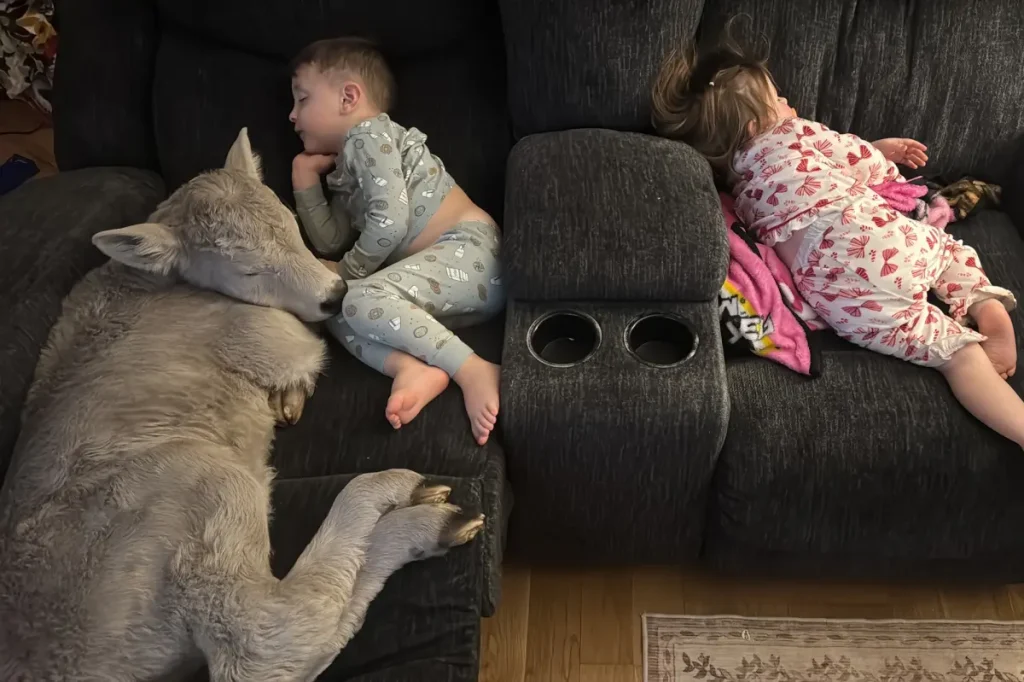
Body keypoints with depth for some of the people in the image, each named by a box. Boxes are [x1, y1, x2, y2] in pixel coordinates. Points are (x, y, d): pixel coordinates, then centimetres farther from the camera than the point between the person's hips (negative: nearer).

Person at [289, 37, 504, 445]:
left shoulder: (368, 134, -2)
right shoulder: (345, 173, 26)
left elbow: (391, 220, -13)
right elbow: (330, 241, 23)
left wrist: (348, 271, 0)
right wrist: (305, 180, 15)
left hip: (468, 251, -9)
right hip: (444, 265, 9)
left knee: (363, 299, -27)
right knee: (335, 310, -1)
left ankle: (474, 370, -29)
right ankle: (414, 369, -26)